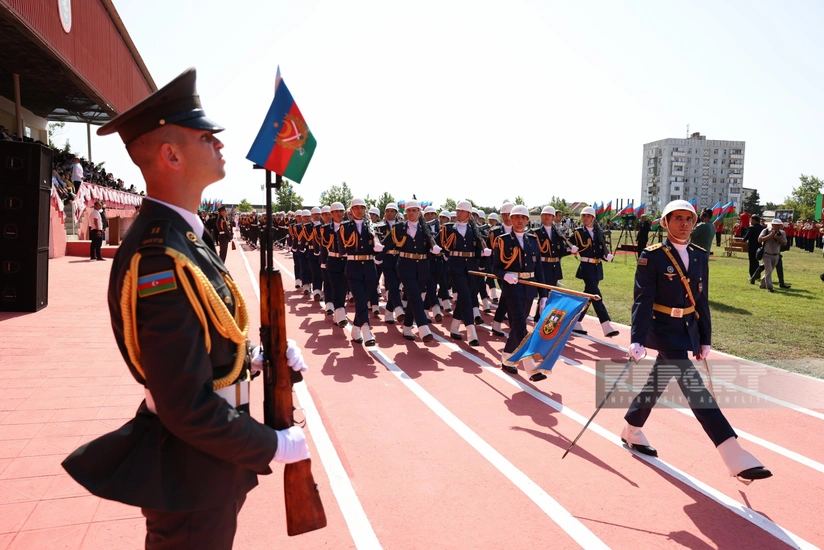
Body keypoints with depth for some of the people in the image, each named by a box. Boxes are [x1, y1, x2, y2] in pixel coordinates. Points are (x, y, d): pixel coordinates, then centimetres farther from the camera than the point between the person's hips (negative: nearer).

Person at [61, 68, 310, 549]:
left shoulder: (181, 234, 2)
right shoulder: (161, 261, -30)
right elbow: (187, 409, -29)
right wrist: (273, 446, -17)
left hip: (207, 452, 9)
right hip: (196, 470, -9)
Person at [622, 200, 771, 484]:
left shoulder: (699, 256, 7)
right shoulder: (652, 256, -12)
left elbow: (701, 300, 11)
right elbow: (642, 301, -16)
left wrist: (705, 339, 12)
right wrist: (637, 340, -23)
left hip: (687, 330, 7)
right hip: (663, 330, -7)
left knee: (657, 382, 17)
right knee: (695, 388, -12)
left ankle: (631, 431, 35)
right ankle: (736, 459, -13)